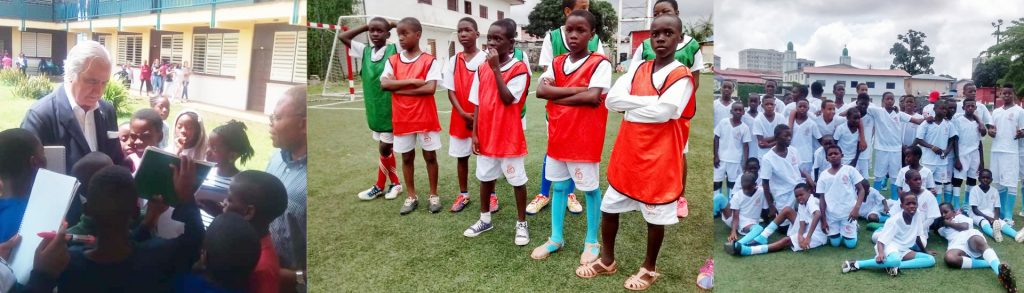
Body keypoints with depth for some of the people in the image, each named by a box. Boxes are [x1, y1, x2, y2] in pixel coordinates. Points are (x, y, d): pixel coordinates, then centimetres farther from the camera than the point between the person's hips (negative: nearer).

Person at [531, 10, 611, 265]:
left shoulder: (600, 63, -9)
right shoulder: (556, 63, 7)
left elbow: (593, 97, -22)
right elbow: (541, 91, -8)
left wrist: (557, 96, -12)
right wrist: (577, 90, -17)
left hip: (585, 138, -5)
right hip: (557, 136, 6)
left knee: (590, 188, 7)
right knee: (558, 187, 14)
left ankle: (592, 242, 20)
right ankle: (556, 238, 27)